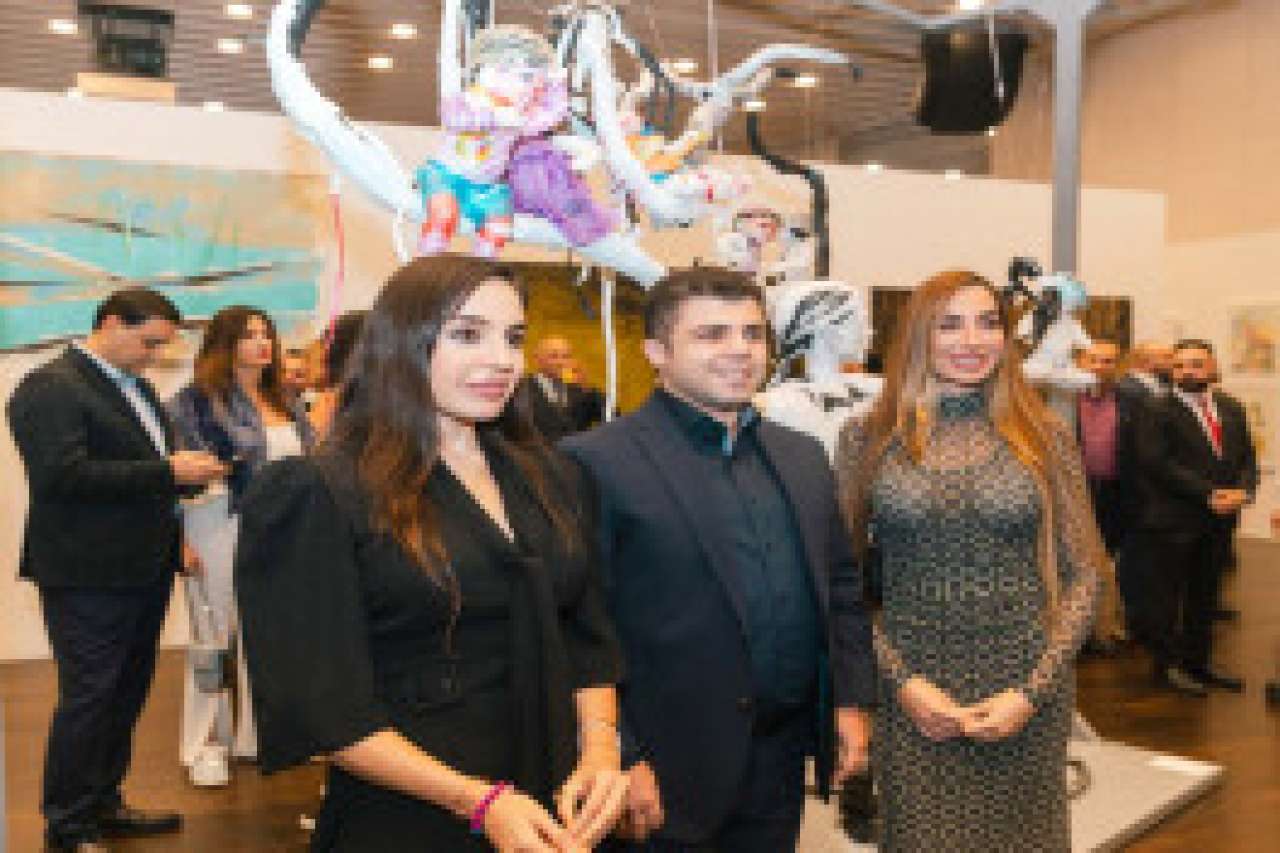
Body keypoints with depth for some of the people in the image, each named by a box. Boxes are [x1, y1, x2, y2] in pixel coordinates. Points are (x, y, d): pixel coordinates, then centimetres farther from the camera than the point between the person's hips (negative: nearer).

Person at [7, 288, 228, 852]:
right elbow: (63, 474, -24)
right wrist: (166, 472, -24)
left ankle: (102, 804, 31)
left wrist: (188, 469, 2)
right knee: (88, 697, -1)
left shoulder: (134, 386, 15)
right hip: (89, 574, -9)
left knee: (127, 693, 16)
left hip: (141, 568, 9)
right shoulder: (51, 388, -14)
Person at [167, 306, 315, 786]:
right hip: (221, 533, -5)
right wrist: (180, 539, -16)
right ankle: (205, 743, 15)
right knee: (215, 638, 4)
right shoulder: (194, 401, -6)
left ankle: (255, 733, 24)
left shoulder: (285, 403, 12)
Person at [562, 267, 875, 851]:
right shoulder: (599, 462, -12)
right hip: (668, 773, -6)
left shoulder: (802, 457, 10)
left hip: (782, 761, 6)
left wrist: (851, 701, 8)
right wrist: (622, 759, -15)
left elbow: (841, 589, 16)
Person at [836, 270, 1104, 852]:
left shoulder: (1044, 435, 1)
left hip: (1023, 692, 1)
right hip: (912, 696, -1)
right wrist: (902, 683, -10)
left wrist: (1033, 692, -8)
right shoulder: (867, 439, -1)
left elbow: (1082, 575, 3)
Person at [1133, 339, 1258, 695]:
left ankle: (1199, 662, 26)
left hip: (1219, 520, 6)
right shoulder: (1160, 412, -8)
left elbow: (1247, 457, 11)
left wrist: (1242, 490, -9)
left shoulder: (1231, 409, 11)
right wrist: (1209, 494, -18)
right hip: (1173, 522, -6)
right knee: (1167, 596, 2)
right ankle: (1168, 664, 14)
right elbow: (1160, 464, -16)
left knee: (1204, 595, 15)